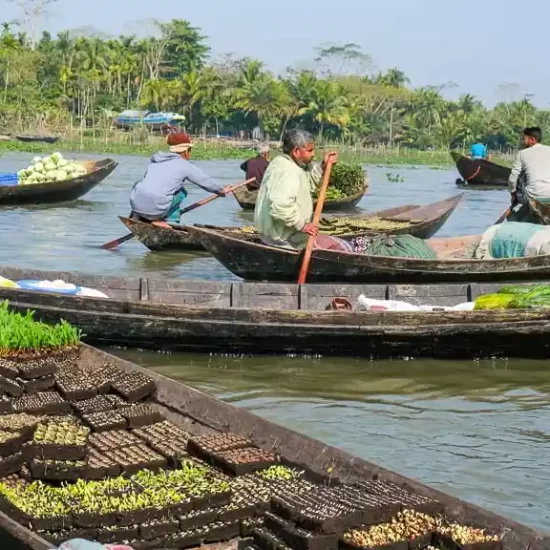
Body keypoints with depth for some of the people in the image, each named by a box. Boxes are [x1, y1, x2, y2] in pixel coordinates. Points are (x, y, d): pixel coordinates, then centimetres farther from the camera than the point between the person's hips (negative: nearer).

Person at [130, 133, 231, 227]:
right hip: (154, 208, -5)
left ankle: (138, 216, 22)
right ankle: (157, 219, 9)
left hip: (135, 204, 5)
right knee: (181, 193, 16)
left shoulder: (155, 160, 19)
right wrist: (222, 190, 35)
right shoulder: (184, 165, 4)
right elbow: (206, 181, 16)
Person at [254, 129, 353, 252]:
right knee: (344, 249, -12)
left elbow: (308, 183, 24)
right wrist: (302, 225, -27)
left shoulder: (280, 162, 11)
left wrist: (323, 166, 11)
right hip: (286, 239, -11)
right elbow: (280, 208, -36)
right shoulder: (287, 172, -23)